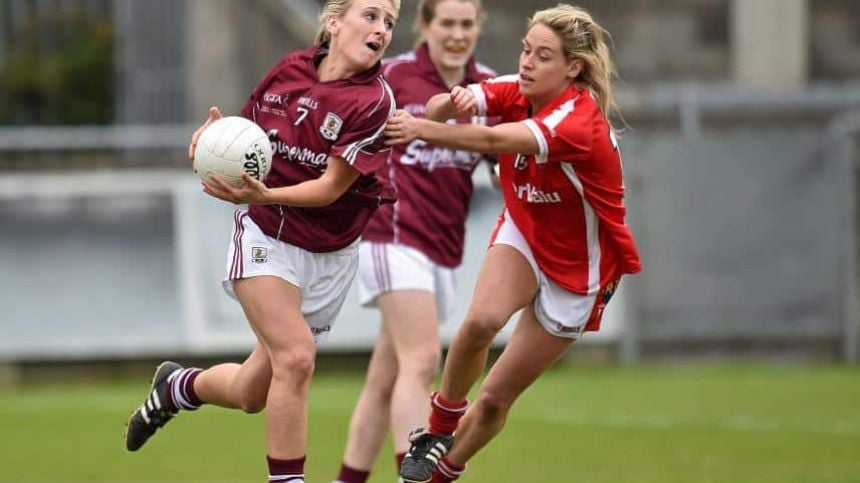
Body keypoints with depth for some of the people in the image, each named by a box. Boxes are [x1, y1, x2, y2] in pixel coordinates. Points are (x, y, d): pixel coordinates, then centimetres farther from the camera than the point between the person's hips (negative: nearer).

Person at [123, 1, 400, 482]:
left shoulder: (375, 101, -15)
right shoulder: (289, 70, -6)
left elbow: (331, 186, -18)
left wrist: (265, 196, -33)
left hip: (330, 257, 1)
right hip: (267, 238, 0)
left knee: (253, 395, 7)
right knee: (296, 356, -23)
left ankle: (179, 386, 38)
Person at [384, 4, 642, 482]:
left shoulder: (579, 122, -31)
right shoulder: (516, 91, -12)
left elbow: (494, 141, -47)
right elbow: (443, 108, -27)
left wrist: (424, 130, -59)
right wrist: (449, 104, -51)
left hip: (577, 269, -4)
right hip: (523, 236, 4)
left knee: (496, 398, 1)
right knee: (482, 320, -30)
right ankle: (440, 425, -8)